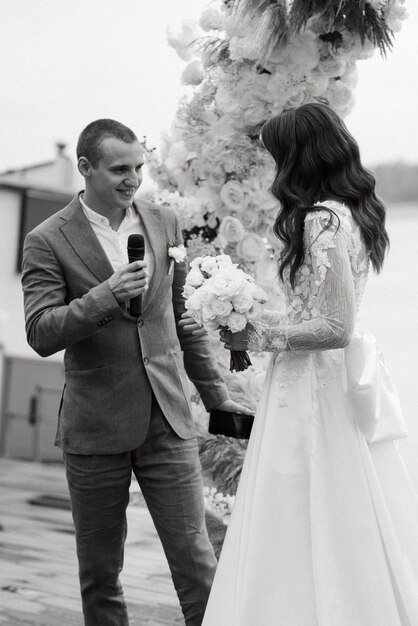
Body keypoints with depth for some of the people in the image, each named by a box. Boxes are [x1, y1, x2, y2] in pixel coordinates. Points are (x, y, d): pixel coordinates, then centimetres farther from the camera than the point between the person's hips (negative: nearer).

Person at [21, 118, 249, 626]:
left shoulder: (164, 224, 8)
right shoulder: (48, 240, -4)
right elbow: (41, 335, -13)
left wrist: (215, 395, 18)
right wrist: (106, 295, -26)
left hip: (167, 420, 2)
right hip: (95, 427, -2)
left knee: (197, 563, 0)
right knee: (99, 575, 10)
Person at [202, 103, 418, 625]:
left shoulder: (321, 219, -17)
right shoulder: (354, 212, 11)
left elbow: (334, 328, -21)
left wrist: (258, 336, -11)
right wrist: (265, 322, 15)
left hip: (313, 390, -9)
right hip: (344, 386, 9)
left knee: (306, 541, -2)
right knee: (354, 530, 14)